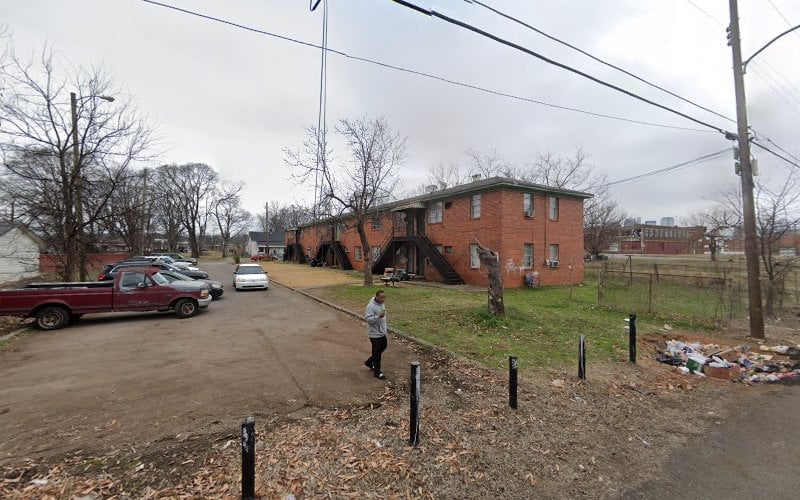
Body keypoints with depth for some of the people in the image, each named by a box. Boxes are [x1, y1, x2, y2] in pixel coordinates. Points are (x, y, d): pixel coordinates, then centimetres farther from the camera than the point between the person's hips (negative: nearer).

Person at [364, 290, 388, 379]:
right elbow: (368, 319, -28)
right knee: (377, 353, 1)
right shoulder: (371, 306, -23)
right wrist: (378, 317, -40)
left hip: (382, 332, 9)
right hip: (375, 333, -9)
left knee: (383, 347, 22)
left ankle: (369, 362, 38)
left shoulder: (382, 304, 4)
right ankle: (377, 372, 16)